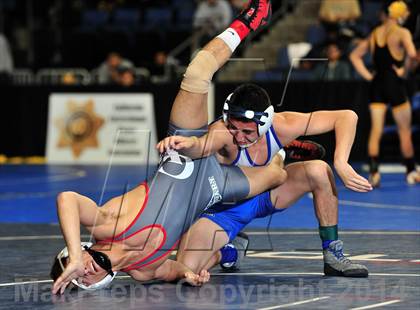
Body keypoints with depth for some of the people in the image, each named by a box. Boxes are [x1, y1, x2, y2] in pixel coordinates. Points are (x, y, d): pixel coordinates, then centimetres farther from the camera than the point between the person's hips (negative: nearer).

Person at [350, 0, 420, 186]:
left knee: (376, 130, 0)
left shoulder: (375, 34, 12)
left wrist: (367, 75, 11)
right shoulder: (402, 33, -6)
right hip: (395, 82, -5)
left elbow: (355, 55, 18)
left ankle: (373, 171, -14)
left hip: (377, 83, 5)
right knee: (405, 131, 9)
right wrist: (405, 70, -9)